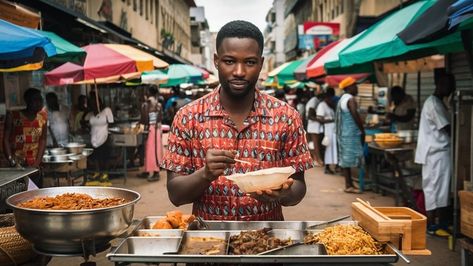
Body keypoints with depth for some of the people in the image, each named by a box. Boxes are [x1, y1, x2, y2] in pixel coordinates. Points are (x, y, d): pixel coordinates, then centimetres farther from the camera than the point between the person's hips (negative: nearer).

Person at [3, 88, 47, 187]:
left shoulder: (43, 117, 5)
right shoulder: (13, 116, -5)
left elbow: (43, 140, 5)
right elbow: (6, 140, -5)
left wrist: (37, 163, -5)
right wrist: (11, 161, -16)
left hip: (35, 166, 3)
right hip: (17, 166, -3)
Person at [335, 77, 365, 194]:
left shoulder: (342, 99, 16)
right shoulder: (351, 99, -13)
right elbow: (356, 116, -22)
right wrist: (362, 130, -12)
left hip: (342, 133, 9)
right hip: (351, 134, -9)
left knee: (345, 158, 10)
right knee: (349, 159, -7)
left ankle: (349, 184, 15)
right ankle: (349, 185, -5)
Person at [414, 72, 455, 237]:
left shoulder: (438, 103, 17)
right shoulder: (433, 104, -15)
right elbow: (448, 129, -17)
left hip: (439, 151, 10)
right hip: (436, 153, -10)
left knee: (441, 188, 13)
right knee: (435, 188, -4)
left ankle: (441, 222, 20)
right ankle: (431, 225, 3)